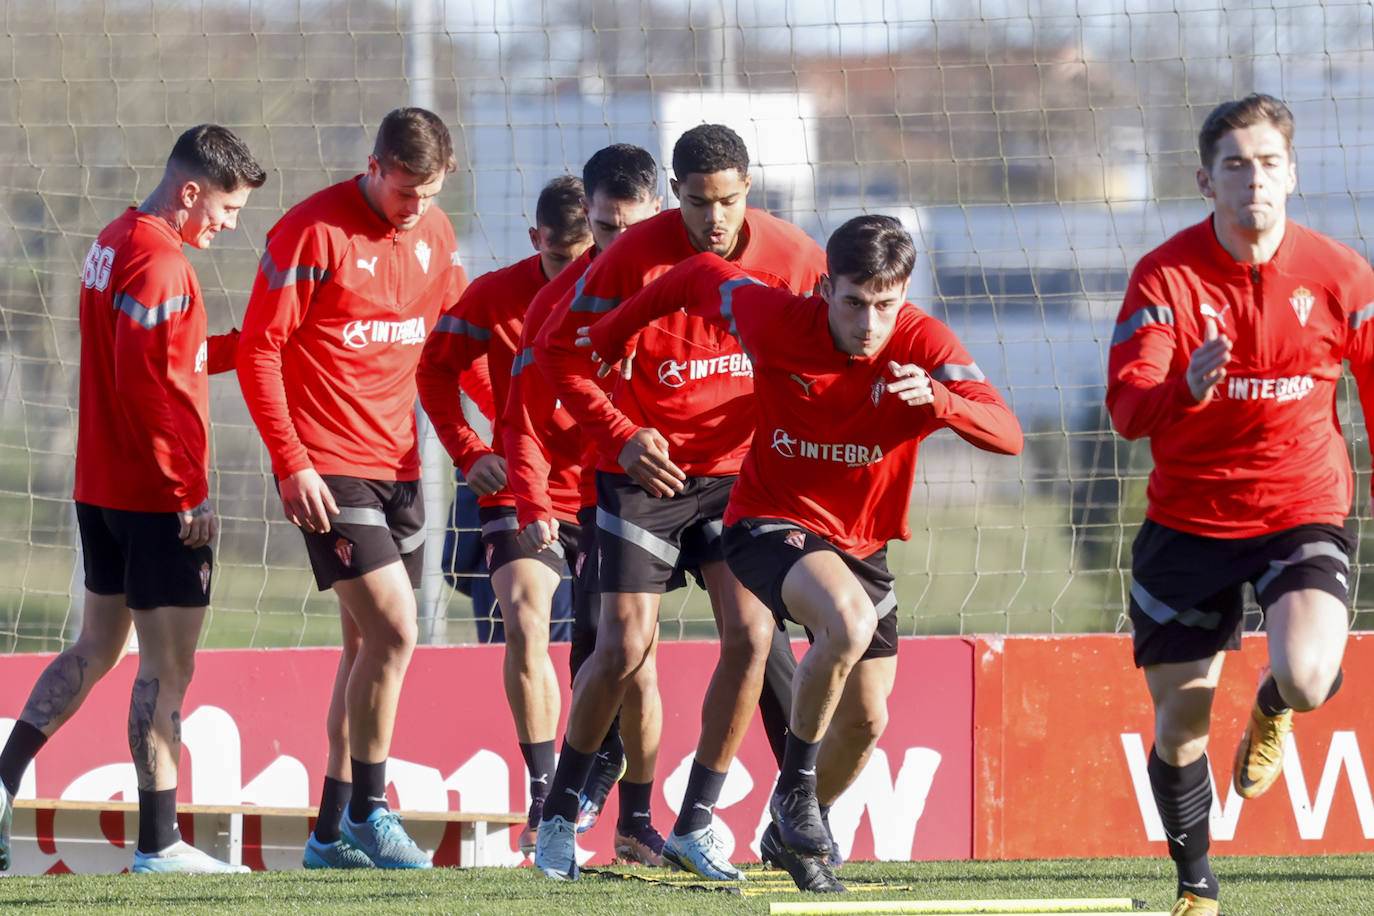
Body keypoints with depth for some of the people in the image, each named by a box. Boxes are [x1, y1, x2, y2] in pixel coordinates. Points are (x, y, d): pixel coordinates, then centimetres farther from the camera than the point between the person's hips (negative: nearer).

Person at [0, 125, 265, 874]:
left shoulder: (114, 244, 14)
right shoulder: (158, 260, -17)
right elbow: (150, 384, -24)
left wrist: (242, 345, 14)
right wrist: (191, 489, -21)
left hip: (102, 493, 9)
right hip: (158, 500, -9)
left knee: (95, 650, 18)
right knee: (167, 666, -3)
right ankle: (158, 844, 0)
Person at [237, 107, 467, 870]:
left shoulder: (435, 235, 8)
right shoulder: (313, 233, -12)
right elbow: (258, 349, -11)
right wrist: (291, 463, -16)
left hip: (399, 464, 7)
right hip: (329, 469, -7)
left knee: (370, 643, 10)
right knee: (393, 632, -16)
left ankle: (333, 833, 16)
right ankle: (367, 814, -6)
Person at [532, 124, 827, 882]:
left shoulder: (789, 256, -7)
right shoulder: (637, 256, -15)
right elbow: (558, 352, -8)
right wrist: (621, 434, -17)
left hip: (736, 470, 3)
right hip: (643, 471, -3)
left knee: (751, 634, -11)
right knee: (625, 648, -7)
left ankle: (694, 825, 2)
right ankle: (558, 816, 12)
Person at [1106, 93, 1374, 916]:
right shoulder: (1166, 277, -10)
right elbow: (1128, 408, -19)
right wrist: (1188, 387, -40)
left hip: (1304, 510, -1)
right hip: (1189, 522, 1)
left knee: (1306, 676, -26)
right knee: (1178, 721, 2)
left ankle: (1273, 710, 14)